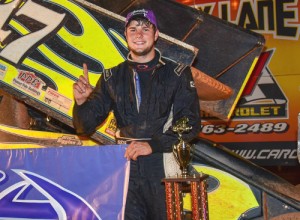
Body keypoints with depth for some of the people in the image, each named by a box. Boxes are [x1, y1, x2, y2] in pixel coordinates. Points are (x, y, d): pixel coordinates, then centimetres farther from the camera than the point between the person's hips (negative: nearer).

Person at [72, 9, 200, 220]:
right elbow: (85, 127, 9)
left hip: (165, 167, -2)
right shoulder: (112, 77, 11)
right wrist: (81, 102, -13)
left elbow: (191, 124, -5)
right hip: (127, 166, 2)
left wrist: (153, 145, -17)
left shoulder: (177, 73, 3)